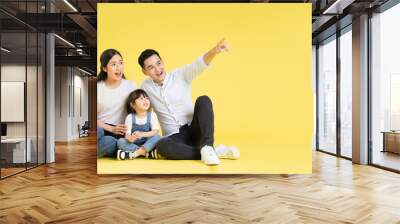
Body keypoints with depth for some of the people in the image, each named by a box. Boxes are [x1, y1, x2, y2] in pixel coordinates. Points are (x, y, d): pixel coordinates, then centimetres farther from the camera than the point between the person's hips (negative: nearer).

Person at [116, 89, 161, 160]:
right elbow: (127, 134, -12)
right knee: (120, 141, -25)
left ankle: (135, 153, -27)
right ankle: (146, 153, -28)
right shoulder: (130, 117, -6)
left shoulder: (152, 115, -6)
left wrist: (142, 134, -33)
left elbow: (155, 131, -16)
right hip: (133, 144, 1)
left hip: (147, 144, 0)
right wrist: (130, 138, -38)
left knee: (156, 137, -28)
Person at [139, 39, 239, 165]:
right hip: (174, 138, 1)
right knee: (161, 146, -35)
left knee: (203, 100, -26)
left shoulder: (181, 75, -3)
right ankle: (215, 151, -29)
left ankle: (207, 147, -37)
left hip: (194, 131, 0)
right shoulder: (146, 87, 5)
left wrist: (214, 51, -44)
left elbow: (198, 65, -23)